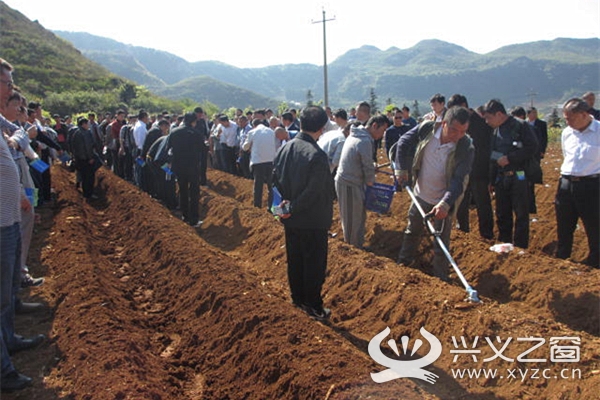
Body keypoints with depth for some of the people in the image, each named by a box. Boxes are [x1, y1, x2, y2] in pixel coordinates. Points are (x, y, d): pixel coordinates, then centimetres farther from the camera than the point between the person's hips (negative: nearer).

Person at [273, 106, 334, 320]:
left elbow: (276, 178, 8)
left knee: (294, 259, 19)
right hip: (313, 220, -7)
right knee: (314, 263, 7)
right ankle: (313, 306, 18)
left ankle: (298, 298, 35)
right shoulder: (317, 155, -23)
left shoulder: (285, 148, 0)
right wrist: (292, 208, -15)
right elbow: (314, 191, -25)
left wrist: (287, 202, 5)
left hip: (291, 219, 7)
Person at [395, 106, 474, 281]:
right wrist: (401, 169, -5)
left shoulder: (467, 148, -26)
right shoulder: (426, 128, -18)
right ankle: (403, 263, 46)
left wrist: (445, 203, -42)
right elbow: (404, 142, -1)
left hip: (444, 202, -4)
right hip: (421, 194, 4)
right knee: (412, 231, 24)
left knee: (441, 245, 6)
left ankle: (440, 280, 23)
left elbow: (458, 180, -29)